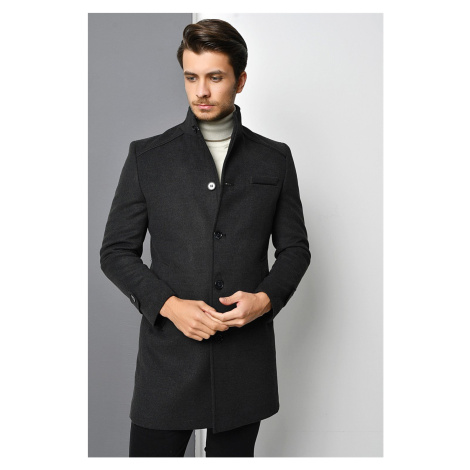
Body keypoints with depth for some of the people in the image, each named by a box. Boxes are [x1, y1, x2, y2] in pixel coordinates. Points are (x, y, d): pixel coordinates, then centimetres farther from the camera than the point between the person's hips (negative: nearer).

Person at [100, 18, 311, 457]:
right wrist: (168, 304, -13)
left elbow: (294, 247, 10)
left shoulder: (274, 158, 7)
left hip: (246, 356, 2)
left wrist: (266, 298, -9)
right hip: (169, 355, -1)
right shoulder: (147, 157, 2)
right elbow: (116, 251, 2)